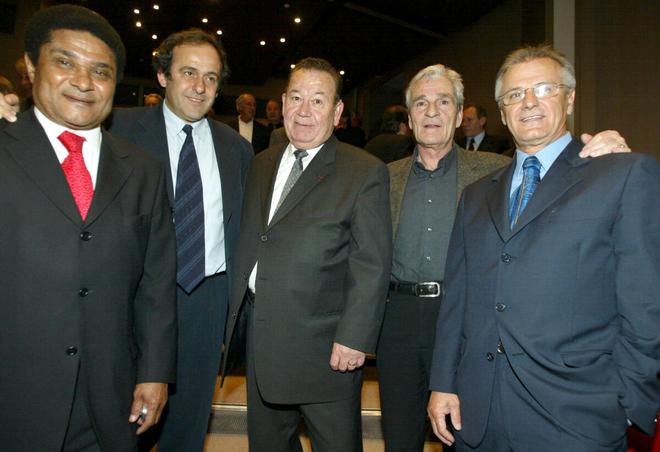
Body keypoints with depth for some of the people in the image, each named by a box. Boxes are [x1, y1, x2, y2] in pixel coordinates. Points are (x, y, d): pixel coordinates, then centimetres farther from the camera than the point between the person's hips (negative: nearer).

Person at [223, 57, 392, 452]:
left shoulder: (366, 172, -9)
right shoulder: (262, 164, 10)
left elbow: (372, 264, -13)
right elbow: (249, 245, 14)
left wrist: (354, 338, -18)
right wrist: (238, 317, 11)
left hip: (324, 346, -5)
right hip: (261, 336, 6)